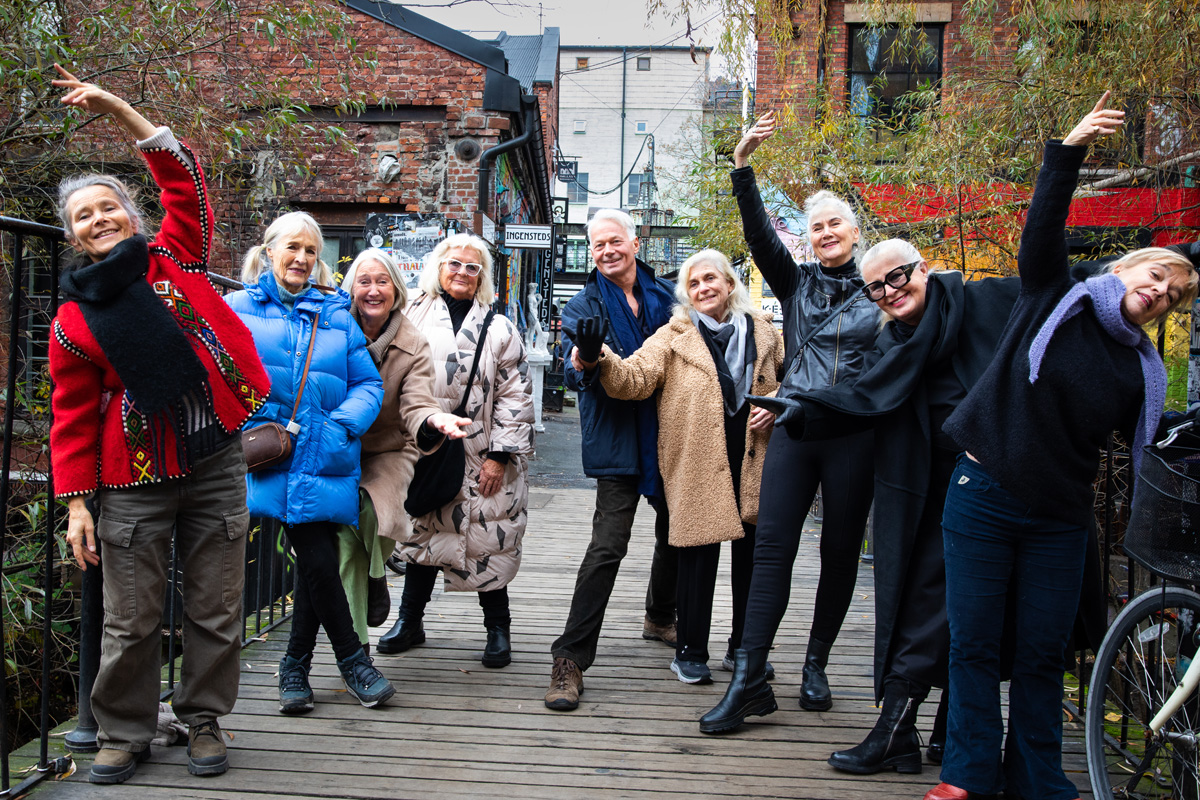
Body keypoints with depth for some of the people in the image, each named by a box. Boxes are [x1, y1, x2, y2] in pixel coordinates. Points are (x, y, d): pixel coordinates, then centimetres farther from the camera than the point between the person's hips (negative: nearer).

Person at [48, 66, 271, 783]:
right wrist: (77, 501, -1)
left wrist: (116, 107, -4)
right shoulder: (74, 319, 3)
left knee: (216, 608, 8)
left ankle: (205, 720, 24)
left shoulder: (174, 258, 5)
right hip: (135, 478, 0)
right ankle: (125, 732, 22)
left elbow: (183, 175, 0)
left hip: (216, 461, 1)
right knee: (131, 618, 4)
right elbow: (74, 418, 4)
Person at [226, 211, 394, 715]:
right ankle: (352, 659, 11)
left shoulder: (336, 315, 13)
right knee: (317, 558, -8)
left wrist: (342, 424, -6)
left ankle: (295, 666, 21)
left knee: (315, 559, 2)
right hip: (270, 459, -2)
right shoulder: (238, 308, 8)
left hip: (324, 459, 2)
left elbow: (368, 384, 10)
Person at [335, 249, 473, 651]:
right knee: (346, 536, -14)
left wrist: (434, 420, -39)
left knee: (369, 510, -28)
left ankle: (375, 576, 7)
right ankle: (355, 642, -1)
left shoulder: (414, 348, -5)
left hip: (388, 453, -1)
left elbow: (415, 406, -16)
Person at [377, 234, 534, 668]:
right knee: (422, 533, 12)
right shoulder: (415, 317, 6)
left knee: (488, 540, 2)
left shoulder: (499, 328, 4)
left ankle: (497, 628, 17)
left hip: (482, 458, -1)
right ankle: (409, 620, 26)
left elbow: (515, 395, 0)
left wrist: (499, 455, -7)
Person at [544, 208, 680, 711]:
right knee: (607, 546, -13)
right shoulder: (583, 306, 0)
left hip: (669, 433, 5)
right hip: (618, 439, -4)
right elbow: (575, 375, -12)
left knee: (676, 532, 17)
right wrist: (582, 365, -35)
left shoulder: (666, 296, 8)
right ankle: (570, 659, -9)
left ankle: (659, 618, 42)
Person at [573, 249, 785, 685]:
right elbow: (634, 378, -13)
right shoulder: (674, 337, 0)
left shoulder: (763, 332, 8)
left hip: (755, 460, 3)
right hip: (697, 464, -3)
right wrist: (598, 359, -32)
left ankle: (745, 646, 28)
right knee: (699, 554, 1)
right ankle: (690, 652, 15)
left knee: (752, 554, 11)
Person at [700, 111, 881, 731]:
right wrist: (743, 166, -12)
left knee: (840, 552, 7)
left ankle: (816, 665, 23)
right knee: (772, 547, -7)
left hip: (856, 433, 0)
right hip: (794, 428, 1)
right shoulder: (796, 282, 10)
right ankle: (748, 676, -6)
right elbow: (758, 232, -2)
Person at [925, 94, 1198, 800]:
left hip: (1060, 521, 3)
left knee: (1043, 654, 8)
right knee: (974, 644, 2)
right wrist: (1070, 152, -25)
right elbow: (1043, 229, -14)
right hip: (983, 497, -2)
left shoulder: (1142, 373, 7)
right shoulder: (1056, 299, 0)